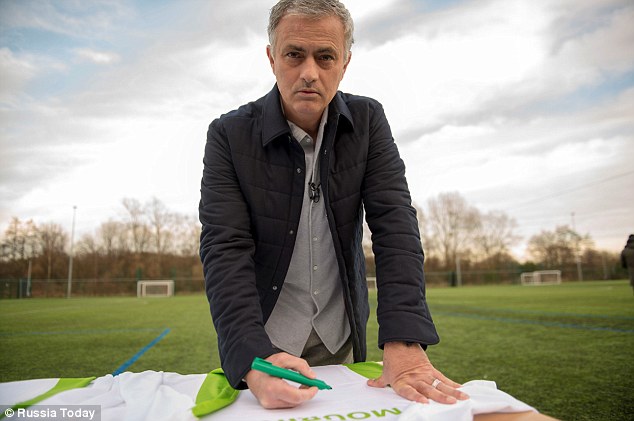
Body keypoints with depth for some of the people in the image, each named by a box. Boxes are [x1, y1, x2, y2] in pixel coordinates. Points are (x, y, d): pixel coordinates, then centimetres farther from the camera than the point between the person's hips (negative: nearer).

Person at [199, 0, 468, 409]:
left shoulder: (368, 120, -9)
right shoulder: (229, 135, -15)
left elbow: (394, 223, -17)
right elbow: (225, 249, -22)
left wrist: (406, 344, -28)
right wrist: (255, 360, -36)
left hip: (342, 340, 3)